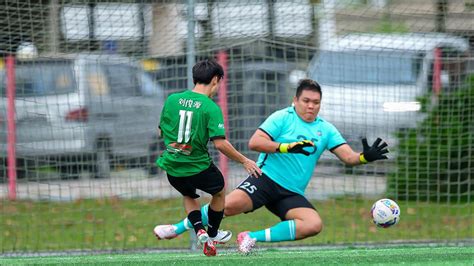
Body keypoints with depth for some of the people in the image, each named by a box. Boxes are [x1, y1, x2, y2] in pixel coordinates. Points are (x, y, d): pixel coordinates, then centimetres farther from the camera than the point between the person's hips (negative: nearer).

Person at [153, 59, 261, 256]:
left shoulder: (172, 99, 0)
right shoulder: (211, 108, -14)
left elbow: (161, 131, 10)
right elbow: (220, 143, -20)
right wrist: (244, 161, -9)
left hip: (172, 167, 4)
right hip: (198, 167, -4)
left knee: (189, 195, 32)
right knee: (219, 192, 26)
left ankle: (199, 231, 11)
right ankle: (213, 234, 38)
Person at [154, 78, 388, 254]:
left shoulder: (325, 129, 12)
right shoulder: (282, 118, -1)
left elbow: (348, 157, 6)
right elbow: (254, 142, -11)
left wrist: (365, 157, -16)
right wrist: (288, 147, -21)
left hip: (292, 194, 5)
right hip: (266, 179, -5)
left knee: (314, 224, -23)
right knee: (230, 204, -31)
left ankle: (254, 237, -15)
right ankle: (178, 228, -12)